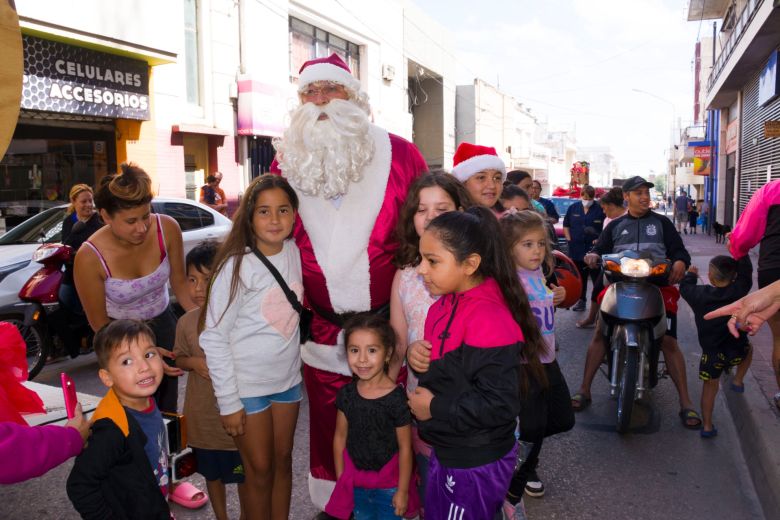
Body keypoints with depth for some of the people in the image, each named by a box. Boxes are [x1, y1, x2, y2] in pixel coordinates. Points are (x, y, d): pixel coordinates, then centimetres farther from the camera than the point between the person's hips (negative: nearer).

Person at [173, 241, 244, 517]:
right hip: (203, 415, 3)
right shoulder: (186, 322, -6)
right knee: (212, 473, 22)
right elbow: (179, 359, 7)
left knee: (244, 472, 16)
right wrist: (194, 363, -13)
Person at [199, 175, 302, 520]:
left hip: (288, 378, 5)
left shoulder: (294, 252, -4)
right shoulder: (237, 266, -19)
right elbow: (213, 338, -16)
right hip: (247, 385, -5)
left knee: (283, 460, 17)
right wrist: (228, 402, -15)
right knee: (260, 470, 8)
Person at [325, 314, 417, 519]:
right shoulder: (347, 394, -9)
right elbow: (340, 437, 2)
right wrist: (341, 478, 5)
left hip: (388, 483, -4)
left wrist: (402, 490, -9)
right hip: (355, 479, 4)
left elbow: (405, 449, -15)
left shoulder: (396, 398, -22)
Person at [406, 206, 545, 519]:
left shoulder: (488, 319, -27)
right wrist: (417, 356, -7)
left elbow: (500, 405, -28)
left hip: (476, 466, -9)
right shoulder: (448, 302, 1)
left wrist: (435, 408, -19)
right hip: (447, 452, 9)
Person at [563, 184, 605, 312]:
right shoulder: (573, 208, 9)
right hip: (577, 248, 4)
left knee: (596, 276, -3)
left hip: (594, 249, -4)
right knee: (579, 276, 13)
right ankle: (581, 300, 23)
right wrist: (569, 239, 5)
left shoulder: (600, 209, -3)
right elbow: (566, 225, 16)